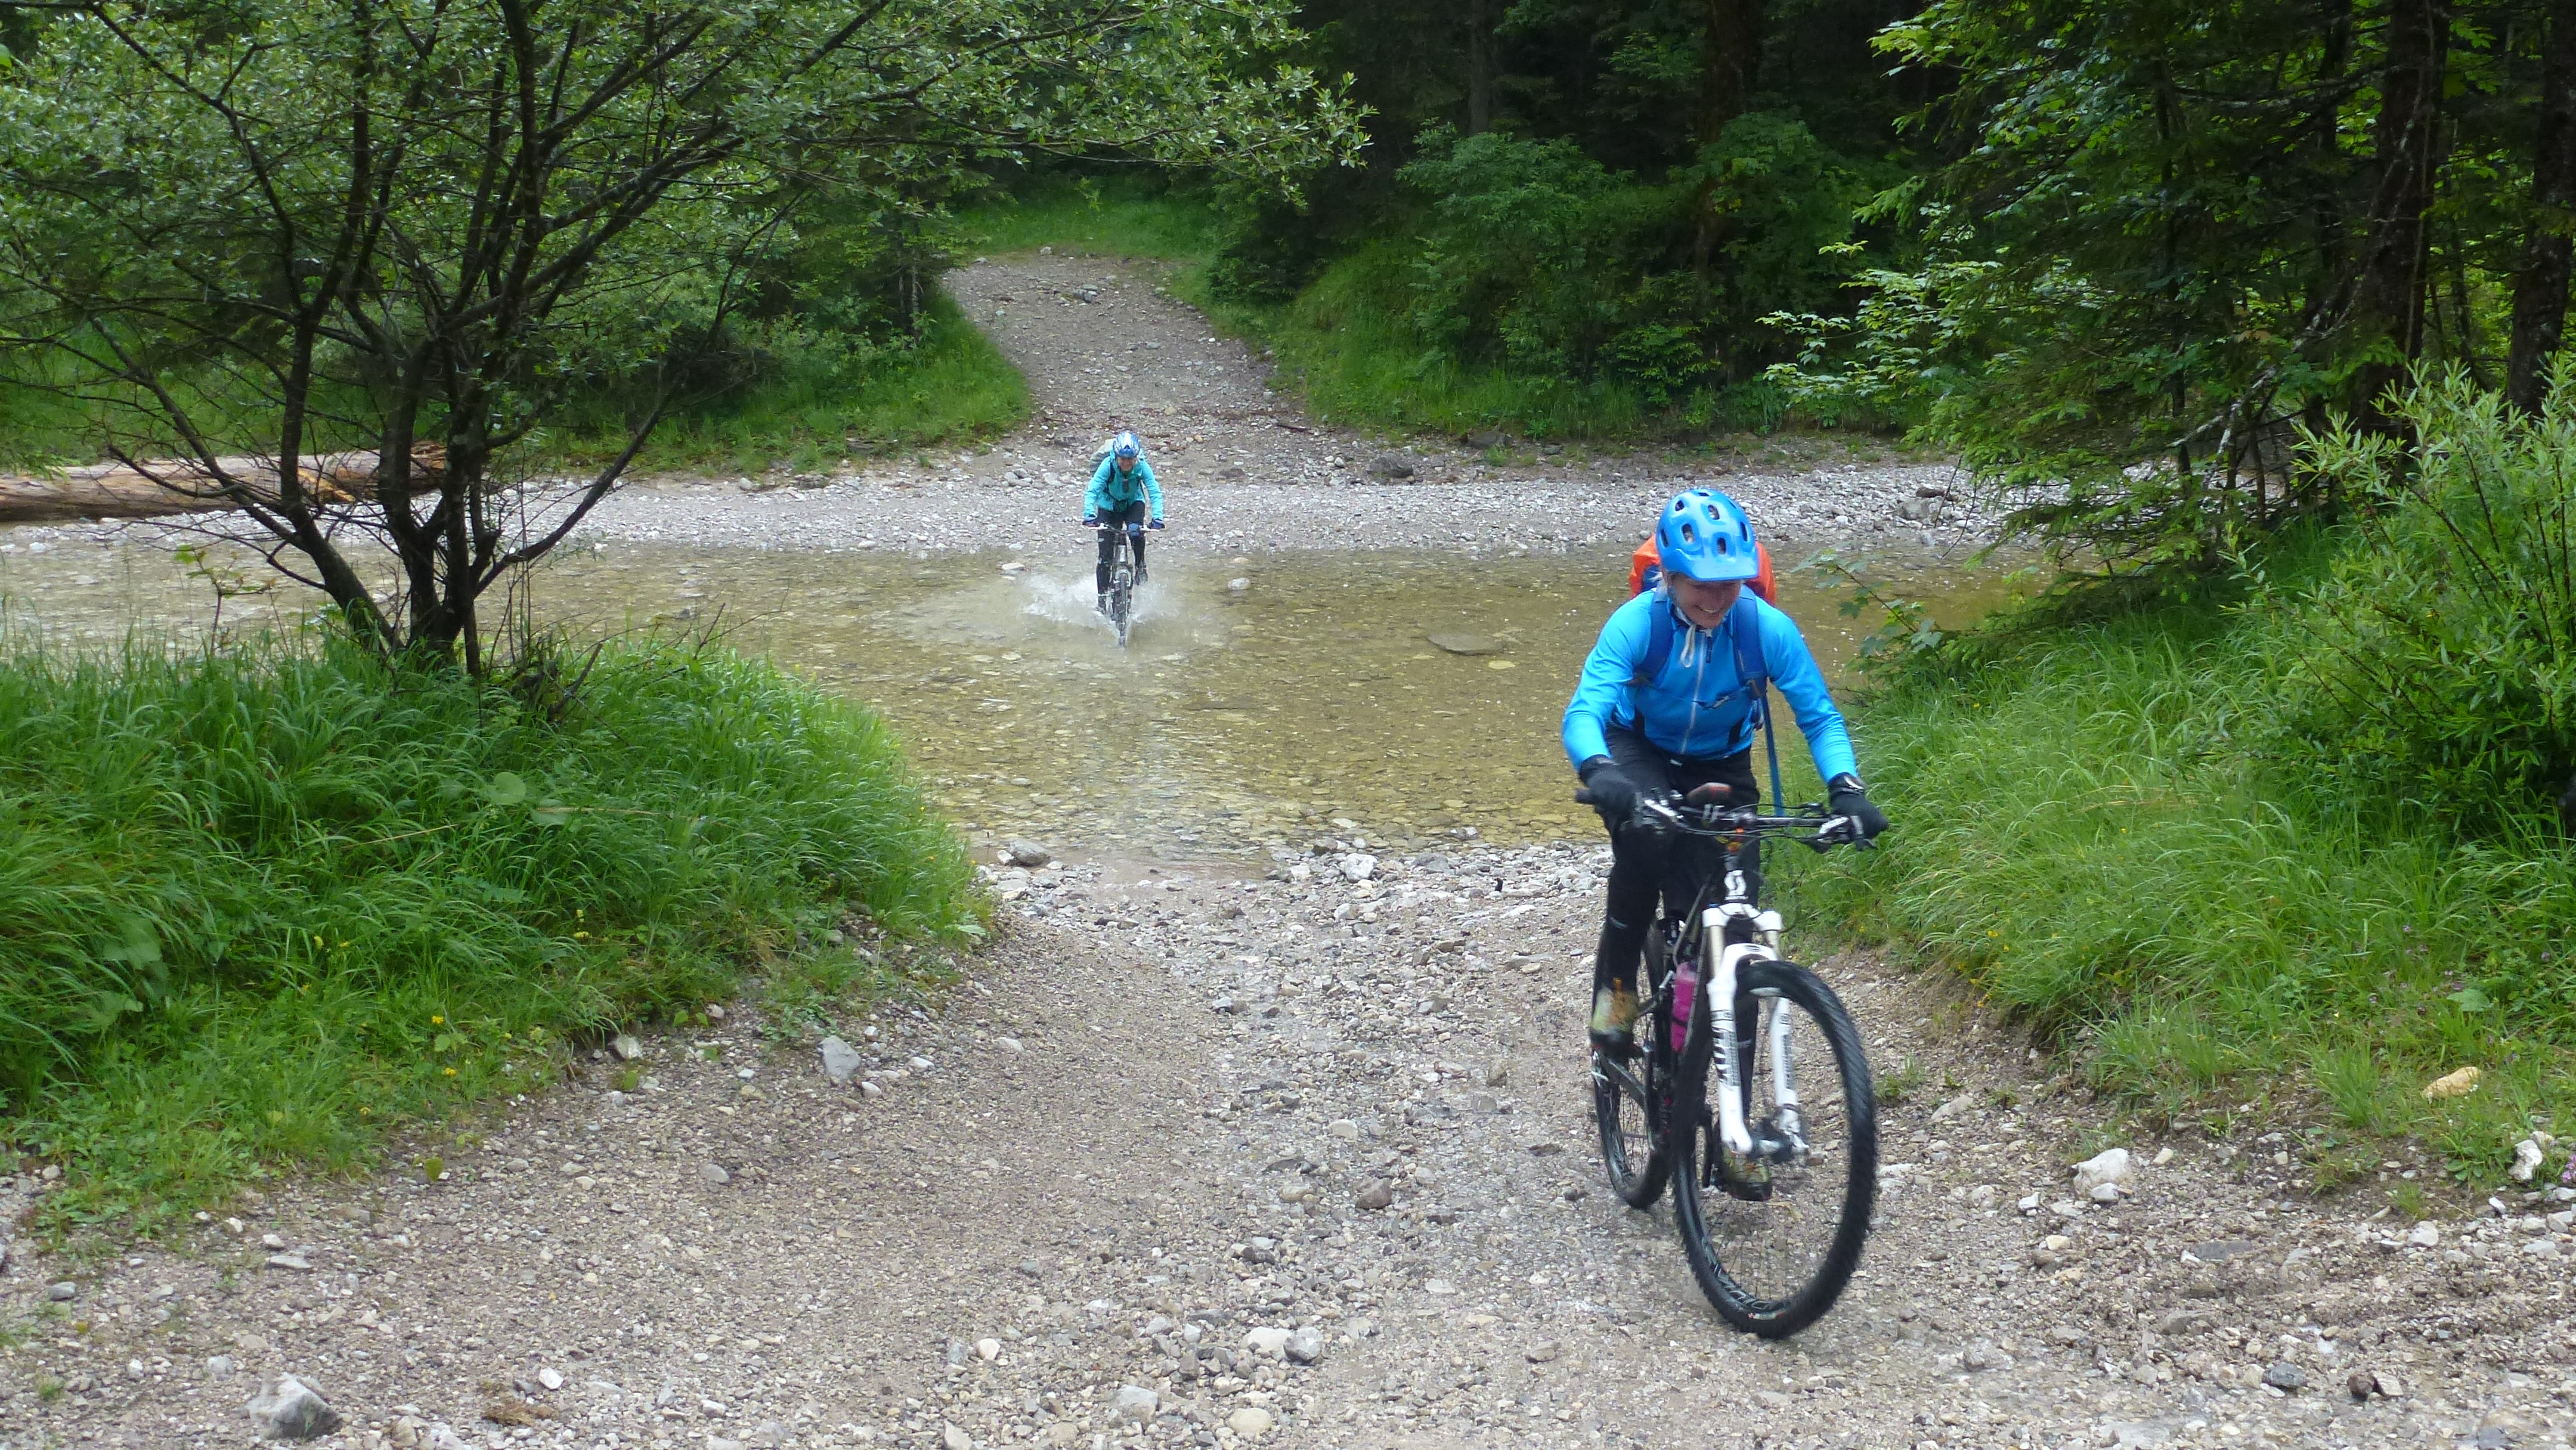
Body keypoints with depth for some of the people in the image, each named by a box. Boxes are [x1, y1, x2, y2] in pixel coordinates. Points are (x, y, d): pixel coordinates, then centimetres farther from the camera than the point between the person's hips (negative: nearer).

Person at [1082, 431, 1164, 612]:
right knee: (1105, 556, -7)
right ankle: (1103, 597, 4)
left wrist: (1157, 517, -45)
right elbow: (1092, 491, -34)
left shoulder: (1142, 467, -26)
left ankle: (1141, 569, -8)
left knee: (1137, 532, -33)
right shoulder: (1108, 465, -29)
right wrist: (1089, 515, -49)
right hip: (1109, 506, 0)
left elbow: (1155, 492, -30)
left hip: (1133, 504, 0)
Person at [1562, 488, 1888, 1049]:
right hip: (1640, 754, -2)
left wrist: (1846, 788, -36)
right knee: (1644, 835, -36)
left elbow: (1820, 717, -17)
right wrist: (1599, 772, -58)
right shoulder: (1637, 622, -27)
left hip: (1721, 768, 2)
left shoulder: (1768, 628, -23)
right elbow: (1584, 712, -36)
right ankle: (1615, 984, -16)